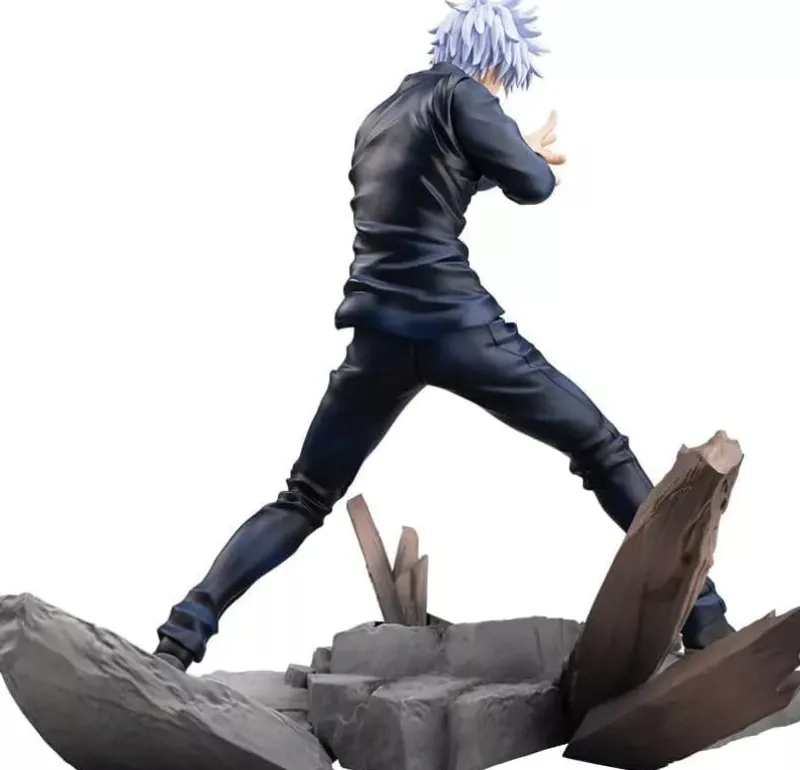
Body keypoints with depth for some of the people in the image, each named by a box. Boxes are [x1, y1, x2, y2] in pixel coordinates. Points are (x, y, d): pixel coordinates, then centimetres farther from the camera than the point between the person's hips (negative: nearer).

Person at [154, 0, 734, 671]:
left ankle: (182, 637, 3)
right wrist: (535, 157, 18)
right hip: (454, 324, -6)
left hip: (381, 336, 6)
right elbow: (532, 185, -5)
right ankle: (703, 621, 4)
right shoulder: (461, 93, 2)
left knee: (304, 500, 15)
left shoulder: (380, 118, 24)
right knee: (603, 451, 6)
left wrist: (518, 154, 40)